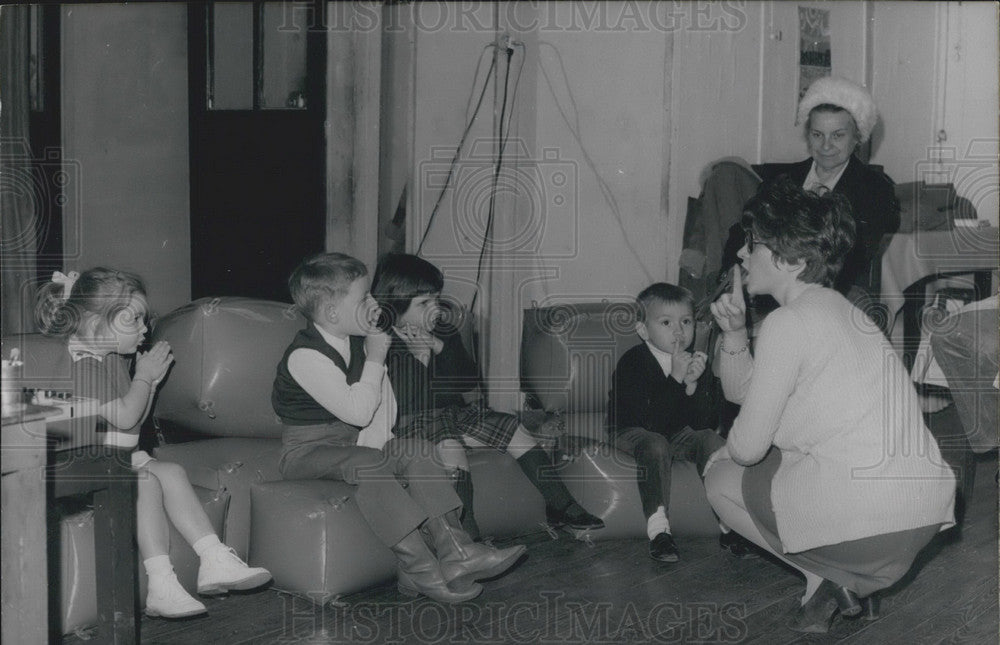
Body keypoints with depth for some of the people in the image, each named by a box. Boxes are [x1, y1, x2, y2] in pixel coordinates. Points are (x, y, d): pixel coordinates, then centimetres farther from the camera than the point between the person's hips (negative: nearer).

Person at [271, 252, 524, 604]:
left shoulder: (357, 341, 5)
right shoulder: (305, 356, -21)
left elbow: (383, 397, 8)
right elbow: (358, 411, -26)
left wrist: (376, 437, -12)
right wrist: (375, 360, -17)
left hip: (355, 442, 8)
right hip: (307, 452, -8)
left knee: (414, 449, -12)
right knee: (367, 464, -34)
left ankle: (453, 548, -23)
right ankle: (419, 568, -36)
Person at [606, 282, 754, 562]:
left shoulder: (696, 363, -6)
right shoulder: (632, 363, -20)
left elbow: (708, 422, -12)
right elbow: (650, 420, -30)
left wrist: (694, 384, -28)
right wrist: (676, 379, -36)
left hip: (679, 432, 5)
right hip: (633, 432, -4)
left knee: (712, 439, -20)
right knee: (655, 446, -35)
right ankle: (658, 529, -30)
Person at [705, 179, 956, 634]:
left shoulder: (788, 323, -11)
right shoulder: (838, 308, 17)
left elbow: (747, 447, -9)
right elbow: (740, 389, 25)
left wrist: (727, 450, 14)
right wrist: (734, 332, 7)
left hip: (866, 519, -8)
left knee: (721, 477, 15)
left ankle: (829, 577, 5)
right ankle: (856, 581, 17)